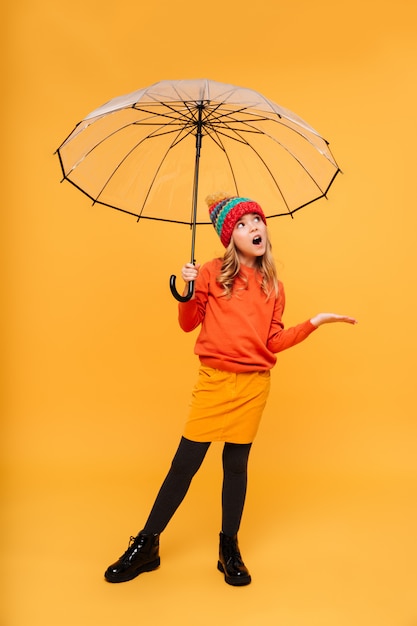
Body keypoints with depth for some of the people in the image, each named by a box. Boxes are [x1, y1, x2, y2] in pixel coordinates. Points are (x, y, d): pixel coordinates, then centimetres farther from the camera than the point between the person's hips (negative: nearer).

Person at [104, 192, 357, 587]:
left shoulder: (272, 287, 9)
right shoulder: (213, 273, 0)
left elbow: (273, 342, 6)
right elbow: (188, 324, 2)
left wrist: (315, 322, 0)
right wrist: (187, 291, -15)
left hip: (254, 385, 2)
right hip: (214, 380, -2)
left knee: (236, 464, 8)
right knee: (185, 462, 0)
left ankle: (229, 550, 23)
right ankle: (146, 545, 15)